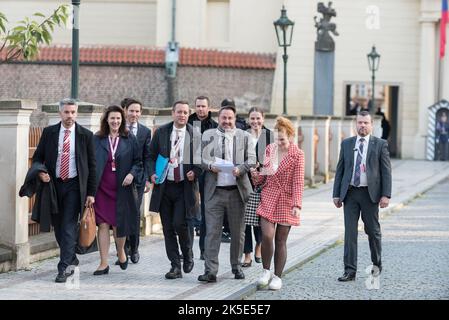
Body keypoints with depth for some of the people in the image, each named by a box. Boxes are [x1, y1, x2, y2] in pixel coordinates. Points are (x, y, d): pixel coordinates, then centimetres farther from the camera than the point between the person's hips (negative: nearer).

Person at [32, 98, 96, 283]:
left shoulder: (86, 135, 0)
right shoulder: (49, 133, 5)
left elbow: (91, 165, 2)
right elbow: (37, 158, 10)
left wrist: (91, 193, -2)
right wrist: (40, 172, -12)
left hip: (74, 186, -3)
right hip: (53, 184, 3)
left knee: (68, 227, -9)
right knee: (58, 226, 11)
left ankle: (64, 268, -8)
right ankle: (71, 258, 30)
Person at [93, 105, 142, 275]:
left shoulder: (130, 139, 4)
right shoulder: (96, 140, 4)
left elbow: (138, 161, 6)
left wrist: (132, 174, -13)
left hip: (122, 188, 0)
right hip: (102, 188, 0)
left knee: (119, 224, 6)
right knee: (103, 225, -2)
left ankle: (121, 252, 35)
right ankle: (104, 264, 3)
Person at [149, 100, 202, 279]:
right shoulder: (161, 132, 5)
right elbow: (151, 155, 11)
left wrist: (195, 172, -11)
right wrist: (152, 173, -5)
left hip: (185, 187, -3)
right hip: (164, 186, 3)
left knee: (179, 224, -13)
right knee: (168, 228, 4)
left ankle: (187, 254, 16)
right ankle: (175, 266, 12)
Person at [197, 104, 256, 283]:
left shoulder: (244, 136, 8)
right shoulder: (207, 135, 8)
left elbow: (251, 160, 3)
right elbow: (200, 157, 6)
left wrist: (240, 169, -16)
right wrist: (210, 166, -14)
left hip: (237, 190, 1)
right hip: (214, 191, -1)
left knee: (237, 232, 10)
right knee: (212, 231, -6)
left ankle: (236, 266, 26)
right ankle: (210, 271, -6)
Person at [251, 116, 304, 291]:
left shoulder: (297, 155, -7)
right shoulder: (269, 149, 5)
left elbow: (298, 182, -10)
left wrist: (297, 205, -17)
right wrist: (256, 175, -6)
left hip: (286, 201, -2)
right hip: (268, 199, 3)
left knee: (280, 241, 4)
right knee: (267, 235, -13)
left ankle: (277, 277, 15)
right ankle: (266, 271, 7)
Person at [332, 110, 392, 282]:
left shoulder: (380, 144, 1)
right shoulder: (346, 144, 9)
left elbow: (386, 171, -2)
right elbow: (340, 170, 10)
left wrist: (386, 195, -10)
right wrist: (337, 194, 5)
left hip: (370, 193, -2)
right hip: (350, 193, 2)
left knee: (373, 231, 9)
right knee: (350, 231, -3)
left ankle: (376, 264, 29)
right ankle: (350, 271, -1)